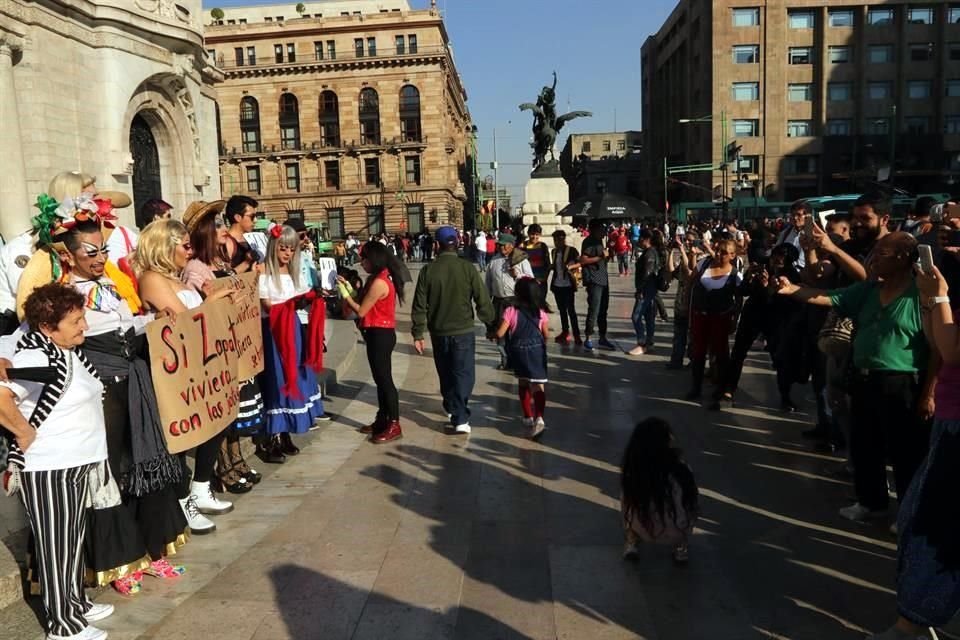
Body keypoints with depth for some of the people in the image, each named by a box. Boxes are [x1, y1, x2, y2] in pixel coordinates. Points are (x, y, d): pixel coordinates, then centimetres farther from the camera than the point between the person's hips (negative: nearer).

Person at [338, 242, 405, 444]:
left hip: (380, 335, -10)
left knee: (385, 379, -5)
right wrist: (350, 289, 11)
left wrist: (345, 296, -3)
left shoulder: (378, 282, -20)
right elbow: (366, 305, 12)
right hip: (380, 334, 10)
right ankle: (382, 420, 24)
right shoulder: (382, 278, 12)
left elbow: (361, 311, -16)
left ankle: (394, 425, 0)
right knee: (380, 379, 15)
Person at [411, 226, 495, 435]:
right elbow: (483, 301, -7)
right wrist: (491, 323, 9)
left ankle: (451, 407, 38)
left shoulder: (428, 270, -5)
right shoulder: (467, 268, -10)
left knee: (445, 373, 21)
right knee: (463, 374, 1)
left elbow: (419, 306, -4)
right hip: (463, 331, -2)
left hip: (439, 331, 3)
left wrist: (418, 334, 4)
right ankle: (460, 419, -8)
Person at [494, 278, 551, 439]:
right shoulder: (541, 312, -3)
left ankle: (528, 418, 30)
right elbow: (546, 336, 4)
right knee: (538, 385, -4)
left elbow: (500, 334, -11)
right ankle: (539, 418, -24)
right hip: (537, 351, 0)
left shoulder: (511, 311, -10)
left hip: (519, 352, 0)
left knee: (523, 384, 19)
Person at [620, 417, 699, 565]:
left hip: (642, 531, 1)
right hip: (677, 533, -1)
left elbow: (625, 506, 3)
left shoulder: (630, 470, -13)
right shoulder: (679, 469, -18)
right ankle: (680, 547, 17)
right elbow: (695, 504, 0)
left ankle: (631, 543, 15)